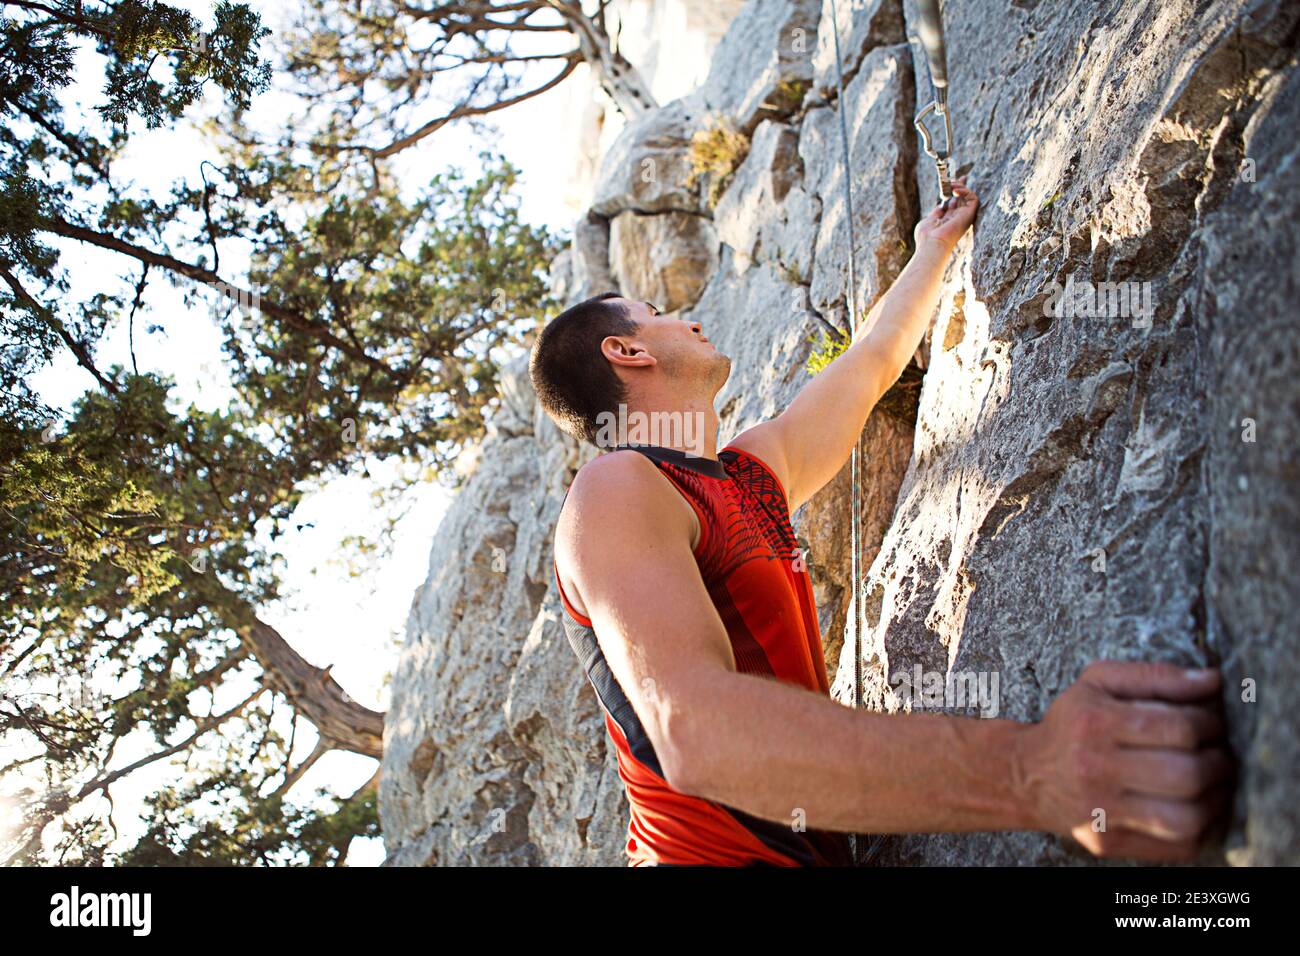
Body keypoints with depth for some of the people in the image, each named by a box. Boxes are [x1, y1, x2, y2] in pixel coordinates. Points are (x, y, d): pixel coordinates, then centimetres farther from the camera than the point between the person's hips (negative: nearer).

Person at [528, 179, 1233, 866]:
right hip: (711, 850, -8)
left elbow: (872, 361, 30)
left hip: (812, 847, 8)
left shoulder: (753, 474, 13)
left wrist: (936, 247, 41)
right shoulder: (617, 488, -14)